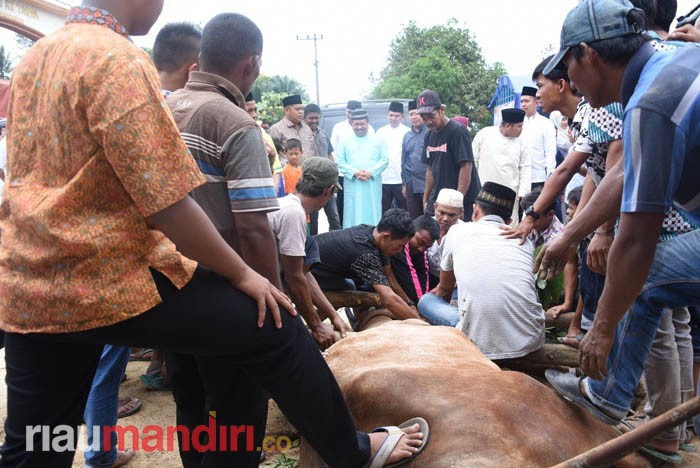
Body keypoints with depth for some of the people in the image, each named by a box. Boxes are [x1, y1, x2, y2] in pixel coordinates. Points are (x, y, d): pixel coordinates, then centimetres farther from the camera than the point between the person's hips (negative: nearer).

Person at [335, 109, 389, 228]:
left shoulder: (378, 140, 9)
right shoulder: (344, 141, 8)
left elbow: (384, 160, 2)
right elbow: (339, 162, 2)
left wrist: (371, 172, -13)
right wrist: (354, 172, -13)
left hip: (373, 186, 0)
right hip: (353, 185, 0)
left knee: (372, 214, 1)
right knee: (353, 215, -1)